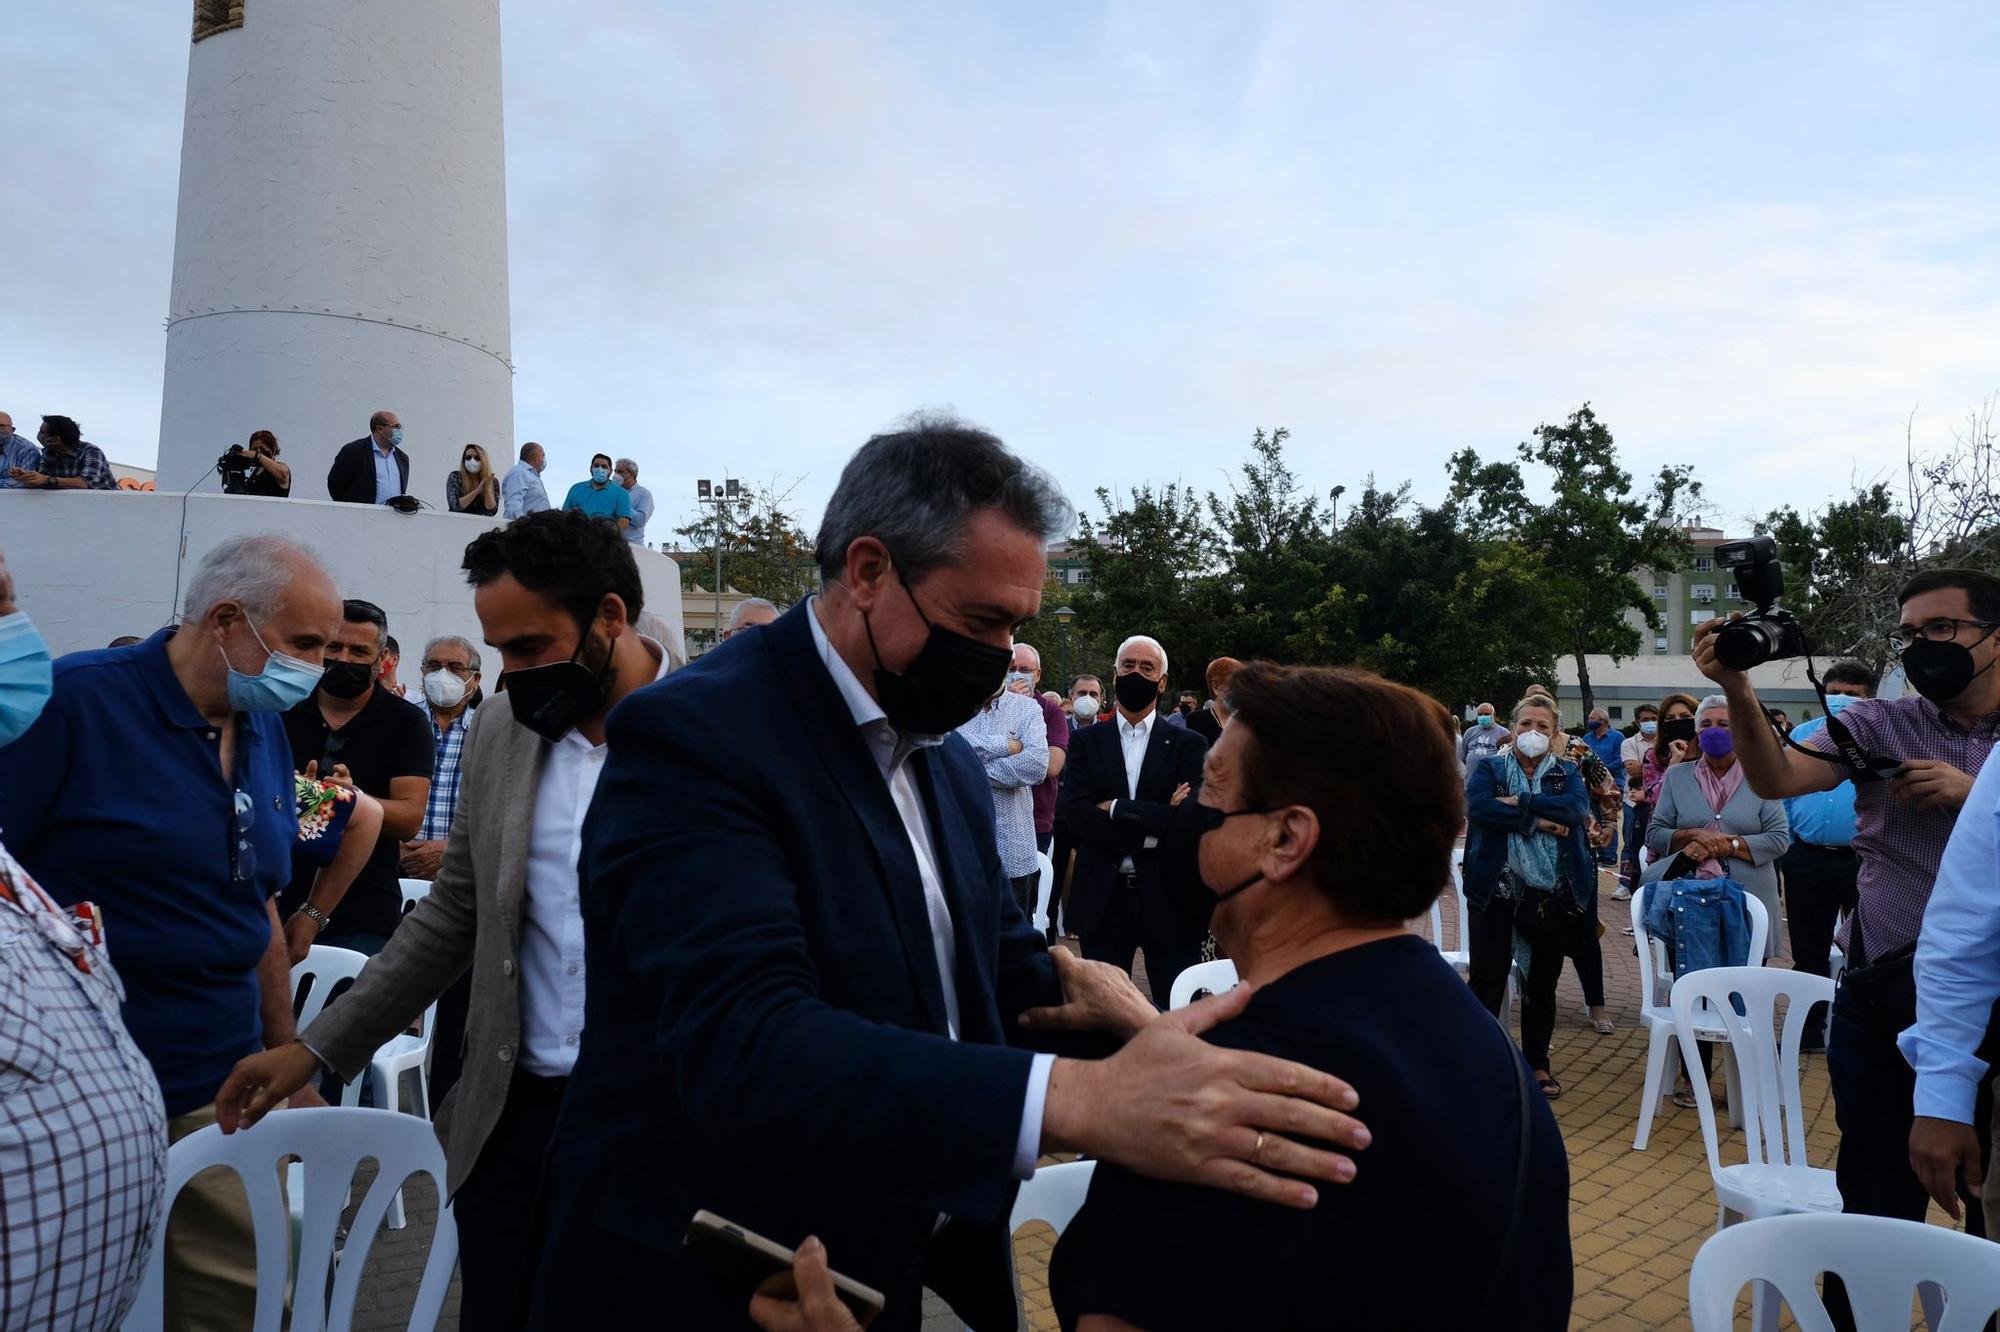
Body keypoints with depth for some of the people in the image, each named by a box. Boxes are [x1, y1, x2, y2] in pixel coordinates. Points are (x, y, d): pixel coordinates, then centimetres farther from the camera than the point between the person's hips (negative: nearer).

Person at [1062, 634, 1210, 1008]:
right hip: (1102, 897, 1)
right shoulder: (1085, 743, 5)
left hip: (1168, 898, -1)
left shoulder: (1188, 745, 2)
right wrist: (1153, 826, -15)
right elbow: (1076, 815, -9)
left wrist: (1117, 808, -12)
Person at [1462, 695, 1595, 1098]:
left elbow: (1577, 807, -12)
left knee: (1543, 981, 13)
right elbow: (1478, 806, -16)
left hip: (1553, 892, 2)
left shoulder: (1567, 773, 9)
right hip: (1497, 887, -2)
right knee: (1487, 977, -1)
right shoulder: (1488, 768, 4)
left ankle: (1537, 1062, 27)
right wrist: (1536, 821, -16)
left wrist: (1520, 802, -17)